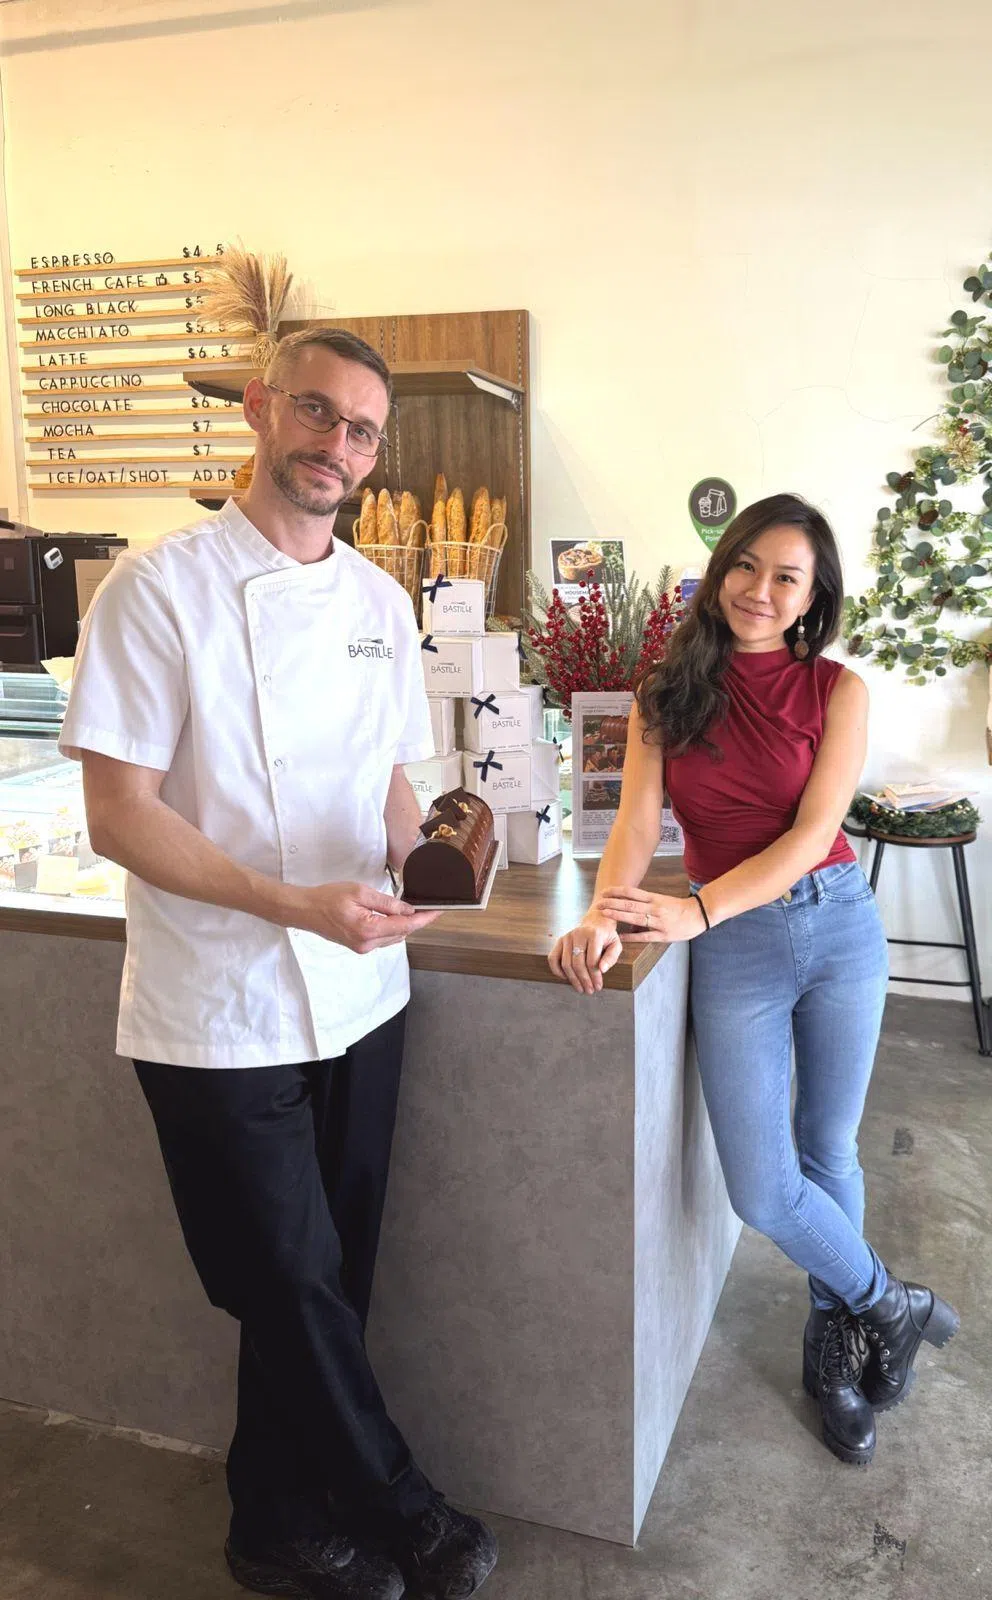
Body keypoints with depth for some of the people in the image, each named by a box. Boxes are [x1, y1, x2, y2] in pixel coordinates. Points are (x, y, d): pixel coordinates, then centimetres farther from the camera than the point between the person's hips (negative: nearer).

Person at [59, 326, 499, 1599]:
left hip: (358, 995, 6)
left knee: (318, 1282, 17)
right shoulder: (158, 588, -11)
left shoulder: (381, 602, 7)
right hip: (221, 1012, -5)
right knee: (295, 1286, 8)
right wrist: (295, 904, -26)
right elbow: (120, 817, -15)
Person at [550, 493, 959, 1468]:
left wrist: (695, 911, -25)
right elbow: (638, 819, -7)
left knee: (828, 1154, 13)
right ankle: (892, 1307, 27)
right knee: (762, 1190, -2)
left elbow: (814, 831, -13)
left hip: (839, 923, 0)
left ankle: (833, 1346, 38)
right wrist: (604, 916, -27)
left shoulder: (835, 690, -3)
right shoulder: (667, 693, 2)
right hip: (735, 947, 1)